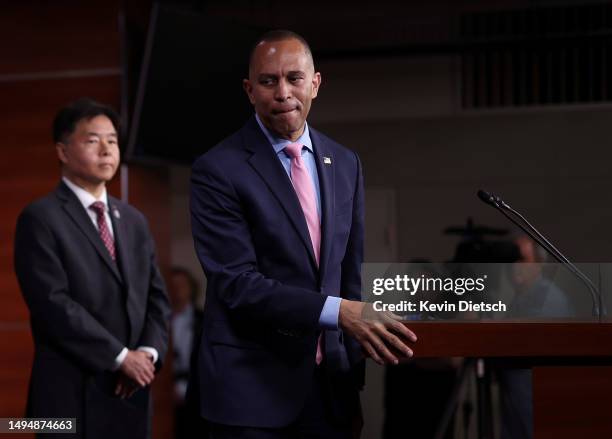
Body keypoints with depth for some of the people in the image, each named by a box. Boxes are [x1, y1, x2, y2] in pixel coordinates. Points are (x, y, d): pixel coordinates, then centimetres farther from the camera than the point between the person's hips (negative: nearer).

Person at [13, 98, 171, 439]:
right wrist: (121, 357, -14)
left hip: (131, 393, 6)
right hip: (72, 396, -6)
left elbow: (157, 297, 14)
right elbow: (54, 304, -14)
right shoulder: (41, 219, -5)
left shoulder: (134, 221, 17)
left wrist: (150, 352, -5)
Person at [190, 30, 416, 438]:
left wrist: (356, 380, 10)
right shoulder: (218, 170, -9)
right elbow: (237, 283, -17)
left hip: (331, 379, 5)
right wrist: (338, 311, -26)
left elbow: (352, 272, 11)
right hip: (252, 384, -4)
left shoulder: (345, 164, 8)